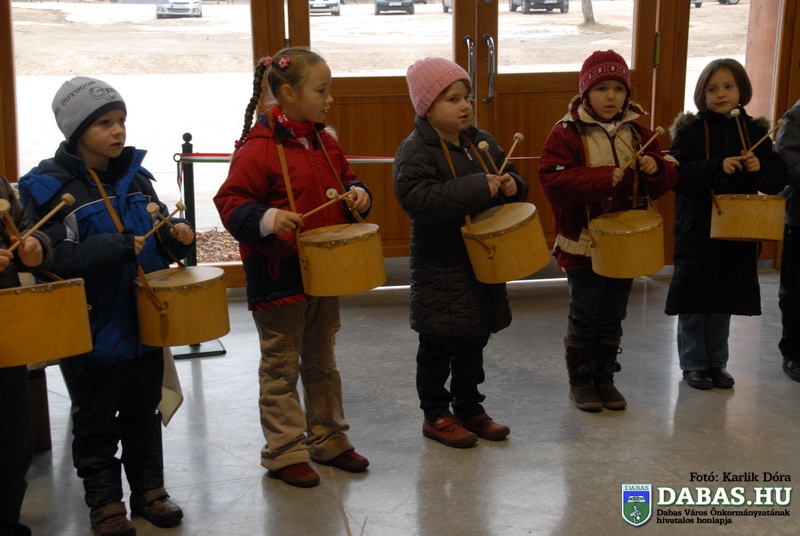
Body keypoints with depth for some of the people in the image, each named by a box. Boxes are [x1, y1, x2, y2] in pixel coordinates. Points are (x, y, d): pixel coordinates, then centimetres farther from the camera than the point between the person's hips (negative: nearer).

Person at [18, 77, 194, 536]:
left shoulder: (134, 176, 6)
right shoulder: (50, 187, -11)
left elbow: (158, 230, 17)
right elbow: (57, 259, -21)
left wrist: (176, 236, -5)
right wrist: (116, 248, -30)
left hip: (143, 321, 5)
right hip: (92, 329, -5)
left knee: (144, 413, 17)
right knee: (96, 422, 10)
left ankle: (149, 491, 32)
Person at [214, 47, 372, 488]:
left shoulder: (325, 143, 8)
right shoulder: (258, 148, -16)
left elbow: (343, 180, 21)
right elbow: (230, 203, -17)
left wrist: (357, 194, -1)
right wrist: (266, 219, -34)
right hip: (278, 275, -7)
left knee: (322, 362, 19)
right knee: (281, 367, 6)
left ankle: (328, 440, 33)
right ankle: (284, 453, 17)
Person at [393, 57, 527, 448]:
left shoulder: (482, 143, 7)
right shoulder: (415, 151, -16)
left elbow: (508, 180, 17)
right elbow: (418, 199, -31)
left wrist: (511, 185, -8)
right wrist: (476, 189, -32)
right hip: (440, 268, -7)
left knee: (474, 342, 18)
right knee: (437, 346, 6)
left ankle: (469, 408, 33)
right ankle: (436, 414, 22)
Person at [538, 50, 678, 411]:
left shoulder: (638, 132, 5)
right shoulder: (567, 133, -11)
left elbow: (665, 182, 9)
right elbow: (553, 181, -22)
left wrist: (656, 168, -14)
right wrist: (603, 178, -28)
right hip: (583, 243, -5)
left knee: (613, 317, 14)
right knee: (584, 317, 6)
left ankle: (605, 378, 29)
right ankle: (580, 381, 23)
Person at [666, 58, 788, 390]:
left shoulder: (755, 131, 6)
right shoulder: (689, 130, -5)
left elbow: (779, 178, 4)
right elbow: (677, 173, -17)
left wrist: (760, 167, -16)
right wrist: (718, 167, -28)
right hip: (698, 228, -3)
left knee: (725, 300, 13)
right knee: (693, 300, 4)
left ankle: (717, 363, 26)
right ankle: (693, 364, 19)